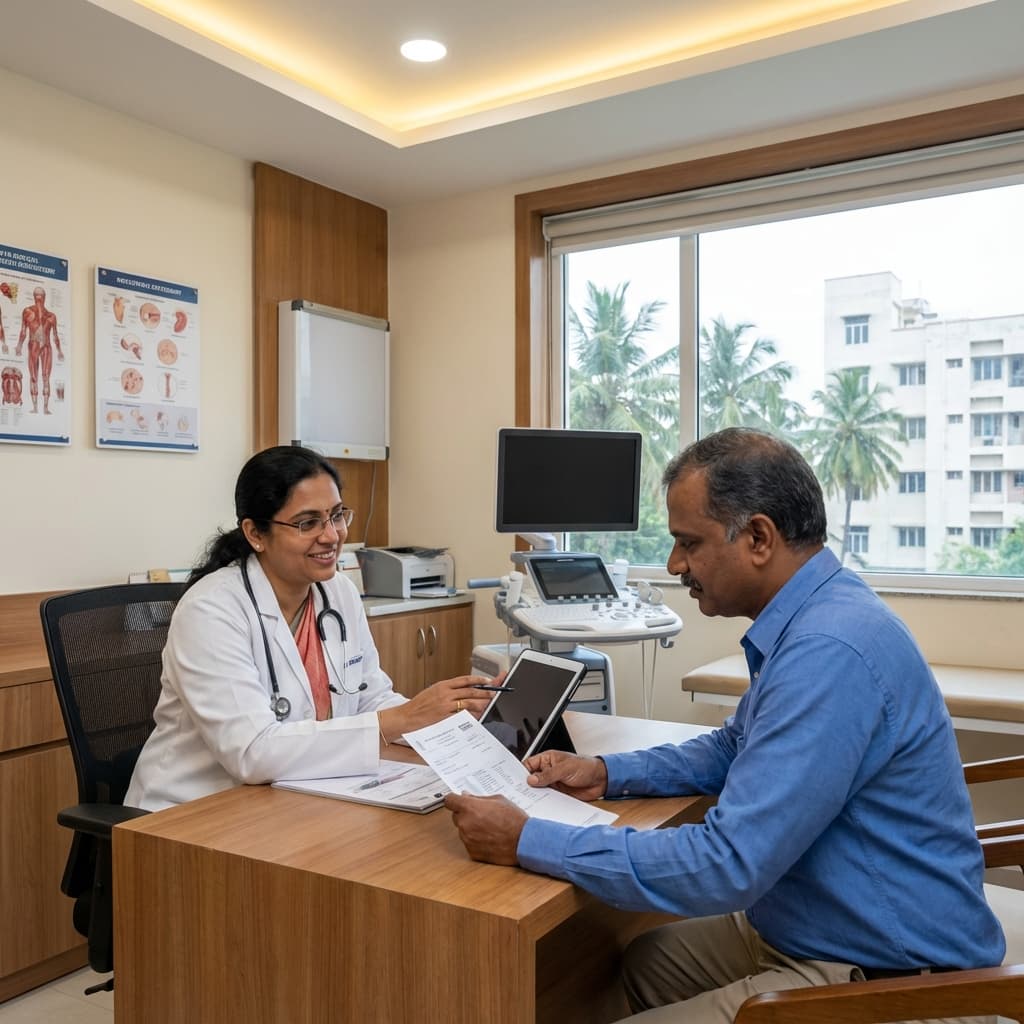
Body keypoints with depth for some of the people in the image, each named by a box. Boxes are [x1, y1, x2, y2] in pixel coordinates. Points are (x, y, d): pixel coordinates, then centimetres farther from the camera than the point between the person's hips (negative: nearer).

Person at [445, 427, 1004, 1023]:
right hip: (806, 930, 9)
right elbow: (734, 750, 17)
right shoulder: (811, 618, 2)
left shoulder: (831, 652, -31)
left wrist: (527, 841, -25)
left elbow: (728, 866, -31)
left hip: (880, 973, -9)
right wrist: (609, 774, 3)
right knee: (645, 963, 20)